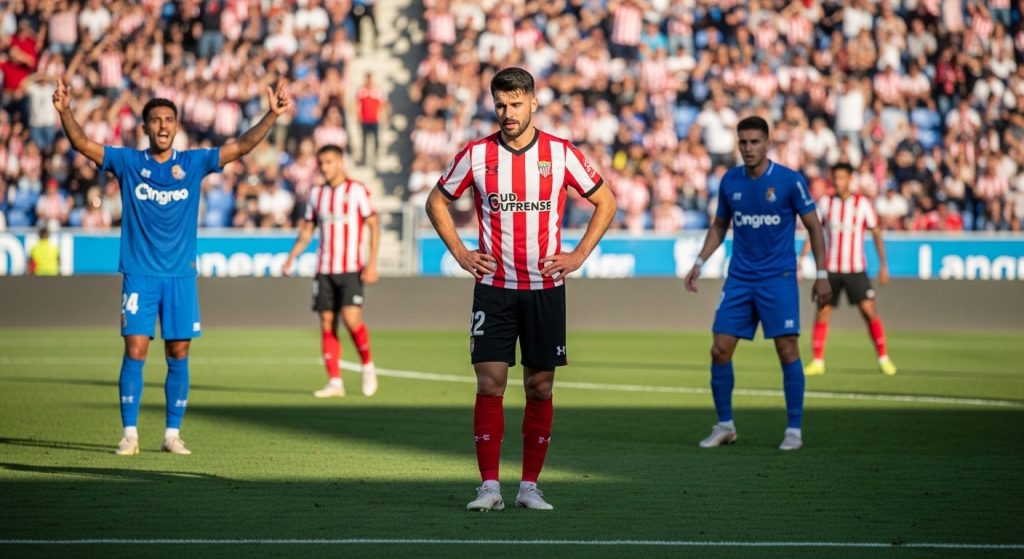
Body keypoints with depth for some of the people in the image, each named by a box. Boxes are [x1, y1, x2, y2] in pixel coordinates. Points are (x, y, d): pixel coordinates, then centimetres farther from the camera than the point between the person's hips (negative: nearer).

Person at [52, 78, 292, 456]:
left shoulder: (194, 163, 5)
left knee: (178, 355, 3)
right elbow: (83, 144, -7)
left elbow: (241, 146, 0)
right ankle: (130, 434, -1)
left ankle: (172, 434, 10)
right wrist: (65, 112, -24)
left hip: (181, 276, 2)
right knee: (135, 352, -7)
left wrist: (272, 115, -12)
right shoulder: (127, 162, 2)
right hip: (139, 274, -2)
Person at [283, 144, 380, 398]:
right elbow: (307, 229, 19)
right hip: (324, 270, 5)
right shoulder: (316, 193, 11)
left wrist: (372, 263, -10)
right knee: (327, 323, 0)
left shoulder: (357, 190, -3)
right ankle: (335, 382, 4)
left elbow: (374, 224, -3)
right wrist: (291, 257, 6)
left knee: (351, 318, -17)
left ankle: (368, 366, 6)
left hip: (351, 269, -5)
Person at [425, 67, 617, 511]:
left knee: (540, 387, 2)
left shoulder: (561, 154, -1)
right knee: (490, 382, -7)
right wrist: (459, 252, 4)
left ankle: (530, 486, 10)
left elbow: (605, 201, 10)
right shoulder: (476, 155, 0)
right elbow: (437, 201, 14)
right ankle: (489, 486, -4)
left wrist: (579, 255, 2)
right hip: (493, 288, 0)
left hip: (545, 288, 0)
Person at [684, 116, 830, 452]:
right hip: (739, 279, 4)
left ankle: (794, 429, 2)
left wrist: (822, 275, -7)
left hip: (778, 279, -4)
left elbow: (813, 226, -2)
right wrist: (699, 263, 7)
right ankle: (725, 426, 12)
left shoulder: (789, 180, -8)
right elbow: (719, 226, 17)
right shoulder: (730, 181, 4)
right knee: (720, 349, -2)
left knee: (787, 349, -8)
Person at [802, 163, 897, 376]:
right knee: (822, 313, -3)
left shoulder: (862, 203, -1)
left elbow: (876, 234, 3)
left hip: (856, 269, -2)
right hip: (830, 269, 2)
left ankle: (883, 358, 1)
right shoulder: (825, 203, 4)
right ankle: (818, 361, 5)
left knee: (869, 311, -10)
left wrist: (883, 265, -1)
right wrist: (801, 259, 1)